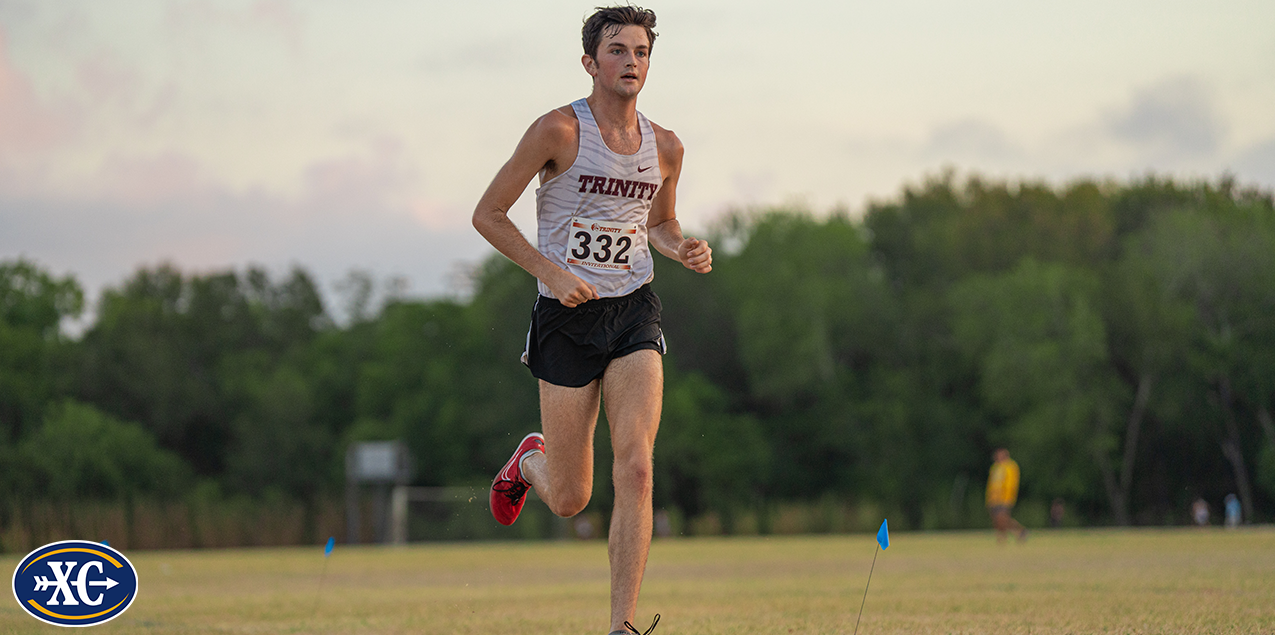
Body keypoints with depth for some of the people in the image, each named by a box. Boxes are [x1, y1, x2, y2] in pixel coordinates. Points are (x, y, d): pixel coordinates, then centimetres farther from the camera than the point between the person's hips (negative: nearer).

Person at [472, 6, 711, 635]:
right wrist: (552, 272, -15)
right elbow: (487, 214, -5)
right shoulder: (559, 130, -9)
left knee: (635, 469, -16)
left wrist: (684, 249, 1)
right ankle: (530, 459, 41)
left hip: (634, 313, 3)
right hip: (567, 318, -3)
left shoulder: (665, 147, 6)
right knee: (570, 499, 3)